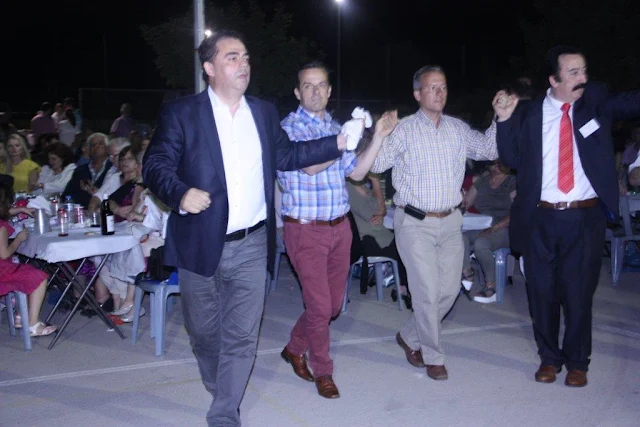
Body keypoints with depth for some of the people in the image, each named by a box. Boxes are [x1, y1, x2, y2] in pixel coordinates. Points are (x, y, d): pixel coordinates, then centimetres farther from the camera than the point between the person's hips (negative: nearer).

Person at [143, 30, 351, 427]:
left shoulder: (264, 112, 9)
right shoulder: (181, 112, -5)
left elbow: (285, 155, 16)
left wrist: (338, 143, 8)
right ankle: (219, 389, 44)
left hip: (252, 246, 2)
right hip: (201, 245, -2)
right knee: (204, 330, 15)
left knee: (242, 336, 2)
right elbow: (156, 165, -8)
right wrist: (180, 193, -28)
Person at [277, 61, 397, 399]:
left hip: (339, 227, 6)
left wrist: (378, 137, 2)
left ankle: (295, 348, 36)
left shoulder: (336, 128, 12)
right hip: (306, 229, -6)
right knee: (319, 304, -1)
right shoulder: (288, 127, -7)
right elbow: (309, 165, -23)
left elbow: (356, 172, 11)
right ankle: (322, 371, 20)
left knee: (334, 303, 14)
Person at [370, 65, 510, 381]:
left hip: (450, 221, 5)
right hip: (415, 222, -5)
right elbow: (376, 165, -12)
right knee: (427, 292, -4)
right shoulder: (404, 130, -5)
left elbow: (488, 150, 5)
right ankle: (433, 357, 15)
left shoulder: (458, 129, 9)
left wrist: (500, 119, -7)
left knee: (449, 289, 10)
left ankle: (409, 337, 31)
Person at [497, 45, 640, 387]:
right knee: (542, 291, 10)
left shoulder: (596, 101, 3)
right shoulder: (531, 114, 2)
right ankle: (549, 357, 29)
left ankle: (577, 362, 26)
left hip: (585, 218, 0)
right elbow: (512, 159, 1)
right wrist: (504, 121, -10)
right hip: (541, 218, 1)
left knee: (579, 292, 7)